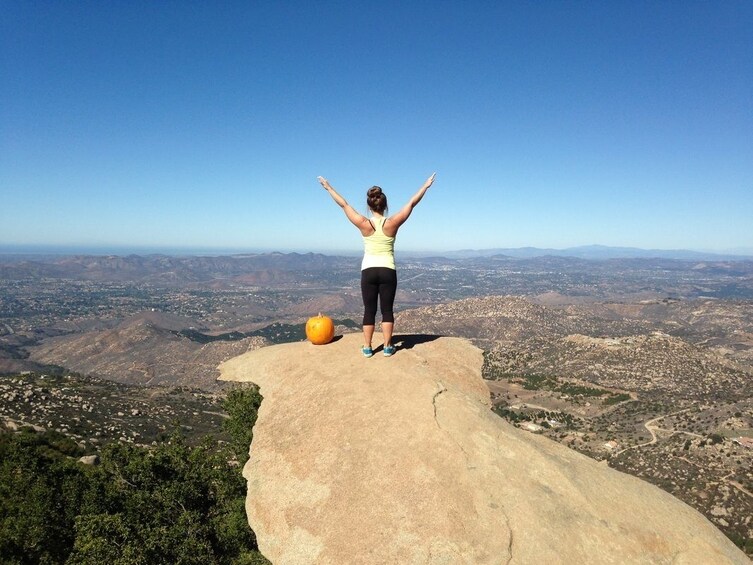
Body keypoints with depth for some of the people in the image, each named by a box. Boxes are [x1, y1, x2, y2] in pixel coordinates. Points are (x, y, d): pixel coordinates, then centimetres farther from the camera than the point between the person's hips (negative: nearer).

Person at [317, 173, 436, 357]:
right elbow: (411, 203, 1)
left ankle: (367, 348, 13)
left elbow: (344, 204, 0)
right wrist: (426, 186, 11)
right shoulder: (392, 223, -7)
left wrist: (328, 187, 11)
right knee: (387, 310, 8)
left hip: (368, 271, 0)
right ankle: (387, 347, 13)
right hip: (388, 271, 0)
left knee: (369, 311, 8)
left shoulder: (364, 224, -8)